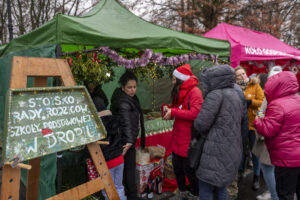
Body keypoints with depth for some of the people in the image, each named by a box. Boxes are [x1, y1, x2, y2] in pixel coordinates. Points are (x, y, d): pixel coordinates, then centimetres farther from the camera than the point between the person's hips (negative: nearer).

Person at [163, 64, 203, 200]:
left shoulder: (194, 91, -15)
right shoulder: (179, 92, 12)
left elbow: (195, 113, -27)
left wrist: (173, 112, -22)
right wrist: (168, 110, -3)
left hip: (189, 140, -8)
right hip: (177, 138, 8)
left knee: (189, 169, 7)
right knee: (177, 167, 18)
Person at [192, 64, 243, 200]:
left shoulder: (216, 95, -14)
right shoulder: (235, 94, 13)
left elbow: (200, 124, -17)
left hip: (217, 152, -9)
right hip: (233, 151, 9)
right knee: (220, 188, 21)